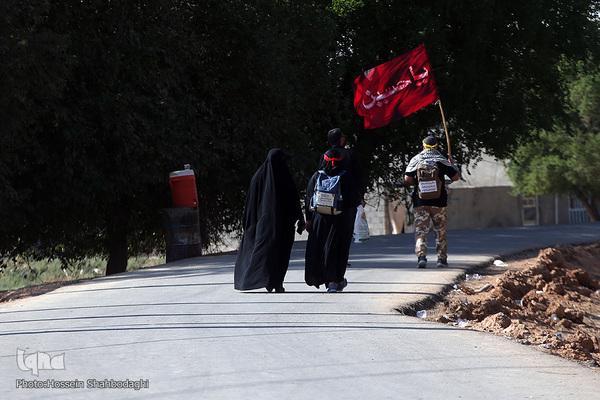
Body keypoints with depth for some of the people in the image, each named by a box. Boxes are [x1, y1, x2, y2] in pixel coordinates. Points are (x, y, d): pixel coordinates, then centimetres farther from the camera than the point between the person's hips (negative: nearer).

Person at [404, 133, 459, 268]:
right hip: (439, 202, 0)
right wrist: (453, 167, 20)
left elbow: (407, 180, -6)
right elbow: (456, 177, 1)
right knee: (441, 232, 13)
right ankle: (442, 258, 13)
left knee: (420, 231, 0)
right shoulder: (441, 160, -1)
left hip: (420, 202, 0)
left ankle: (421, 256, -18)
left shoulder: (415, 160, 0)